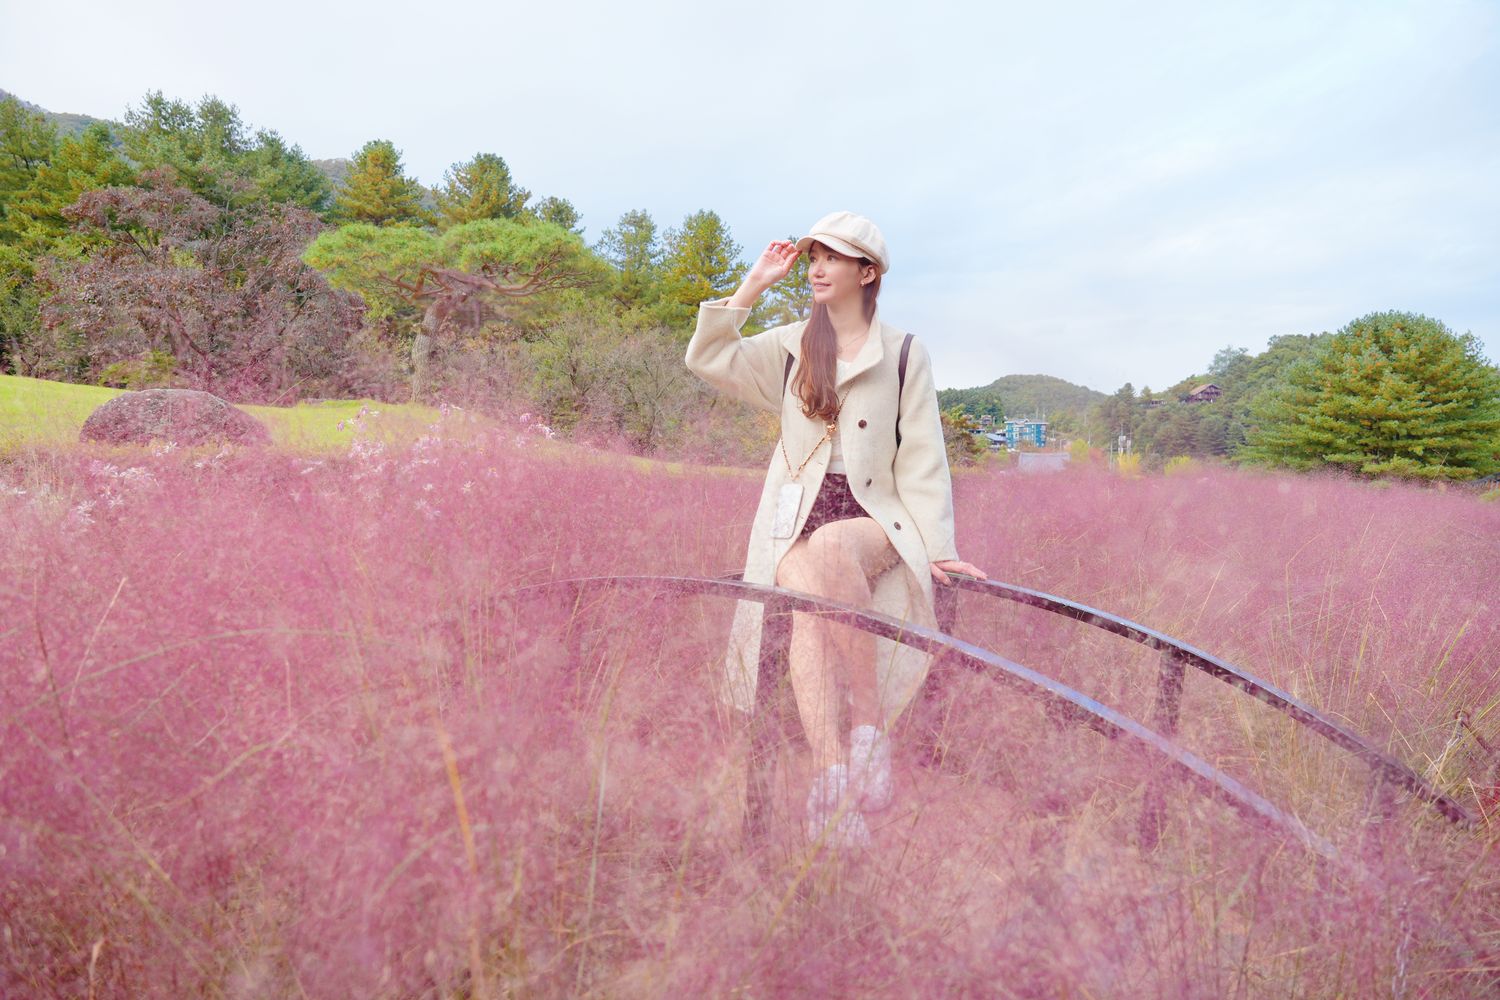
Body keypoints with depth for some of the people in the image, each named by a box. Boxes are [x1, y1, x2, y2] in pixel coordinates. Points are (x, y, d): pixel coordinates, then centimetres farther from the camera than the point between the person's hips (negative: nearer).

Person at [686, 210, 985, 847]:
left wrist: (937, 547, -6)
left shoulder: (903, 353, 9)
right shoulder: (790, 346, 16)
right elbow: (708, 359, 5)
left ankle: (870, 723, -26)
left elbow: (921, 457, 4)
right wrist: (752, 286, 4)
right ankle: (833, 780, -33)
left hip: (873, 519, -1)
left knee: (832, 547, -38)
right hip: (798, 518, 2)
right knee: (807, 597, -31)